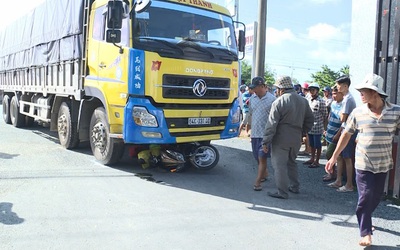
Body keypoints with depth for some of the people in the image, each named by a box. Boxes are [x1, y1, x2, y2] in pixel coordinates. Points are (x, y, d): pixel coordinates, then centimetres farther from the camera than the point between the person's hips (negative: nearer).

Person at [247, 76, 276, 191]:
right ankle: (264, 174, 36)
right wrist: (250, 126, 15)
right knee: (258, 158, 15)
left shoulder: (272, 99, -10)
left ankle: (257, 182, -1)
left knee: (262, 158, -6)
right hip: (255, 133, 6)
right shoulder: (252, 98, 7)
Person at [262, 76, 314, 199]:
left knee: (279, 164, 2)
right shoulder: (303, 101, 6)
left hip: (281, 139, -7)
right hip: (296, 139, 7)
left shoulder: (279, 102, -15)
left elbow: (271, 124, -16)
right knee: (291, 162, 23)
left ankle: (282, 192, 6)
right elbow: (310, 120, 14)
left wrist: (265, 142, -12)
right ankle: (295, 187, 31)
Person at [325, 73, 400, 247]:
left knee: (376, 197, 14)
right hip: (363, 164, -1)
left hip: (383, 164, 2)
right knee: (365, 197, -1)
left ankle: (364, 220, 39)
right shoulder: (358, 112, -6)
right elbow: (346, 134, 2)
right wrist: (334, 157, 2)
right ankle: (365, 232, 12)